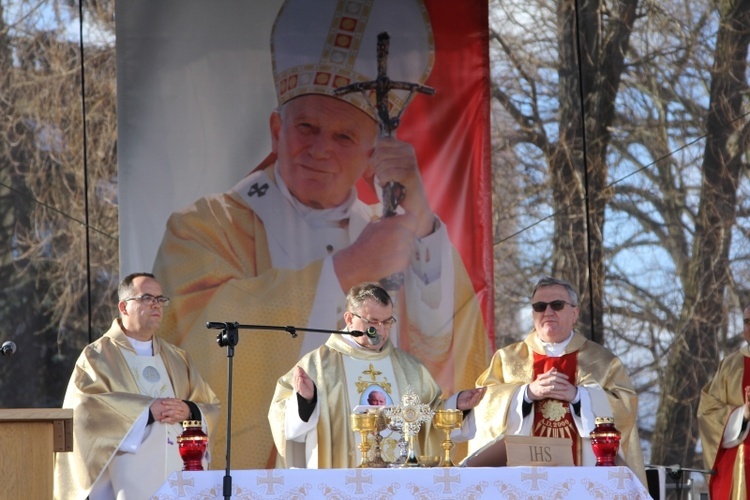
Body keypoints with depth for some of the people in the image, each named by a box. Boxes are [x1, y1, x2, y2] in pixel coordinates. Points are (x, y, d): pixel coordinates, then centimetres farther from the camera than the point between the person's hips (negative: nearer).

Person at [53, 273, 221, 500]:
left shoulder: (178, 359, 20)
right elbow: (85, 406, -12)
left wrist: (189, 411, -10)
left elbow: (212, 409, 14)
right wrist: (147, 410, -18)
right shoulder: (98, 355, 5)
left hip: (178, 479, 4)